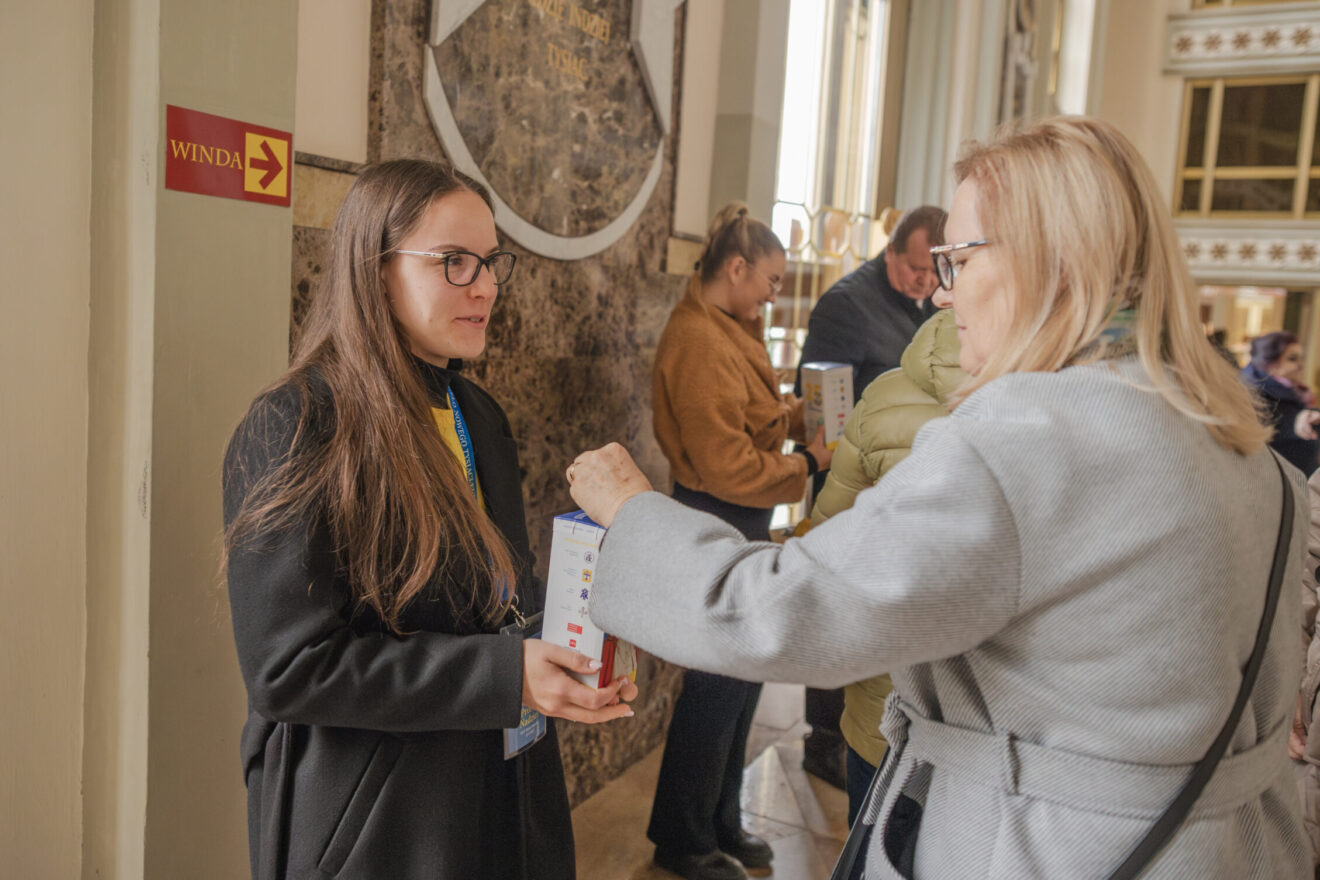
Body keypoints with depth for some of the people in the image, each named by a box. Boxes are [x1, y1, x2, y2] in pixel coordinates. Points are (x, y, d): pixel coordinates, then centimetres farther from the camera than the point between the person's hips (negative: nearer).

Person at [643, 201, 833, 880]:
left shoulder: (725, 332, 12)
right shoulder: (701, 343, -20)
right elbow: (728, 466, -22)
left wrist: (793, 414, 2)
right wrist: (807, 461, -11)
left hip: (738, 526, 10)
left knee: (740, 676, 18)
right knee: (718, 682, 3)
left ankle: (720, 824, 35)